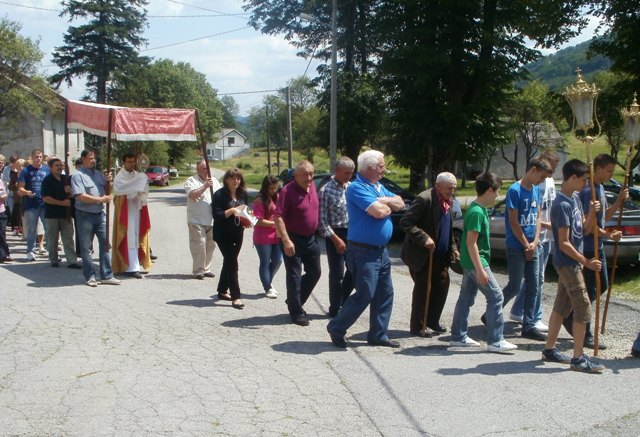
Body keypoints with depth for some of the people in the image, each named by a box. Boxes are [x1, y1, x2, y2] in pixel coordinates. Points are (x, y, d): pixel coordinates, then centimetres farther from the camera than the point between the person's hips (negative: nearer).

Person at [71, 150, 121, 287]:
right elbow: (81, 196, -17)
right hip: (85, 215, -6)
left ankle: (107, 276, 10)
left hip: (100, 214, 6)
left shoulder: (98, 174, 12)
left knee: (105, 244, 4)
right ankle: (90, 277, 13)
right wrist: (101, 199, -15)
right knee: (86, 247, 4)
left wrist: (108, 180, 1)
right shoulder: (78, 175, -7)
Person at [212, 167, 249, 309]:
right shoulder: (219, 195, -11)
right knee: (232, 263, -11)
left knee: (229, 262, 16)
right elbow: (217, 215, -16)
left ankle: (222, 291, 30)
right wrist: (231, 210, -28)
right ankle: (235, 297, -11)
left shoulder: (242, 194, 8)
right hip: (223, 235, -6)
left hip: (237, 234, 6)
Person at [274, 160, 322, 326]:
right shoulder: (288, 191, -17)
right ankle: (297, 313, 9)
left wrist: (317, 232, 16)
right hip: (294, 240, -8)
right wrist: (286, 240, -28)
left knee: (315, 272, 15)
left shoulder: (313, 187, 4)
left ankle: (294, 301, 32)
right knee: (294, 276, 0)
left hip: (311, 239, 8)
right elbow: (278, 217, -21)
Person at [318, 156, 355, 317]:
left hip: (351, 233, 6)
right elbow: (322, 220, -13)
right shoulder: (326, 191, -12)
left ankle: (343, 302, 29)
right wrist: (336, 239, -15)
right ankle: (335, 309, 13)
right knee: (337, 274, 0)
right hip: (335, 235, -6)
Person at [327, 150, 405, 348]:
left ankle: (378, 334, 21)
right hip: (364, 252, -9)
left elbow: (400, 203, 10)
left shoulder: (379, 186, 14)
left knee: (385, 294, 11)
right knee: (364, 295, -7)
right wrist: (388, 206, -3)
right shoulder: (357, 188, -15)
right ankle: (336, 328, 9)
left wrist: (383, 201, -9)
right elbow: (378, 211, -26)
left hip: (380, 250, 9)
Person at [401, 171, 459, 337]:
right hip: (421, 254, -8)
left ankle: (432, 320, 25)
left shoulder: (447, 202, 9)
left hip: (439, 255, 8)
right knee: (422, 288, 0)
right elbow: (405, 222, -22)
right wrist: (424, 238, -27)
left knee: (442, 284, 9)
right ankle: (416, 326, 12)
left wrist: (452, 248, 9)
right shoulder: (425, 199, -18)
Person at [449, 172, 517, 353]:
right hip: (476, 262, -10)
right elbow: (471, 243, -23)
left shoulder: (479, 209, 11)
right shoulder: (477, 212, -19)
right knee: (495, 296, -5)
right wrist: (480, 270, -23)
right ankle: (495, 341, -1)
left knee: (466, 297, 13)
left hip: (469, 262, 10)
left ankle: (458, 337, 20)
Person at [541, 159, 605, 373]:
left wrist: (592, 212, -4)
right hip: (568, 263, -9)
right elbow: (564, 244, -21)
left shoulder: (575, 199, 9)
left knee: (562, 306, 14)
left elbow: (584, 227, 14)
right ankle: (578, 359, 1)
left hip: (570, 263, 9)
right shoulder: (562, 205, -19)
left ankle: (550, 350, 23)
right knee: (583, 308, -6)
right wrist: (586, 262, -19)